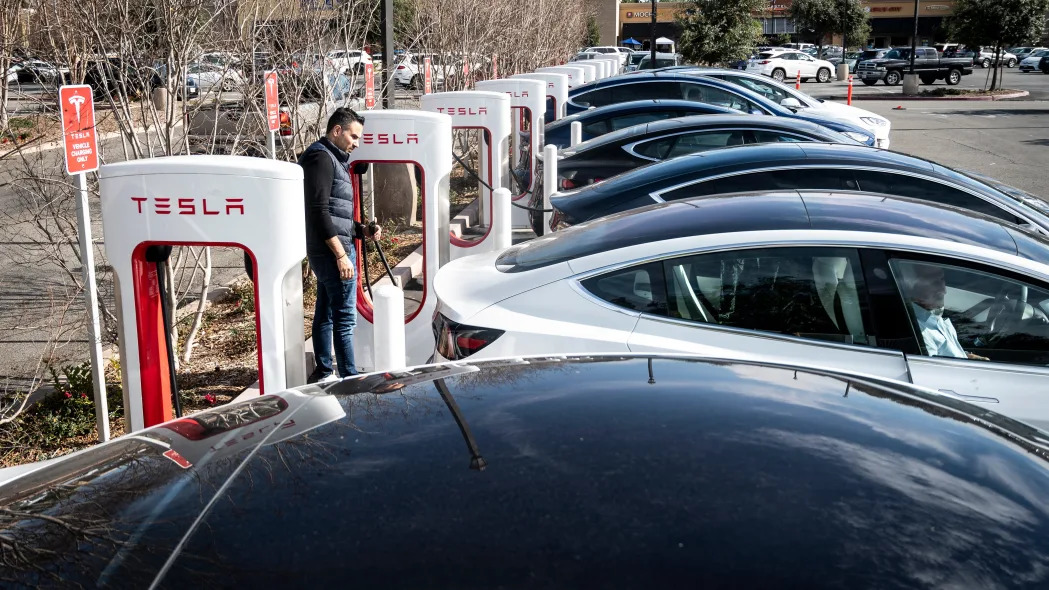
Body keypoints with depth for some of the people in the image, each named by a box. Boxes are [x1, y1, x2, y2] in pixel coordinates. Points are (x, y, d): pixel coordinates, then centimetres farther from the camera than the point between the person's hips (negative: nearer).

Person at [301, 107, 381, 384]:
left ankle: (323, 373, 23)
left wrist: (362, 230, 9)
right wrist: (341, 254, -22)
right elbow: (319, 211, -20)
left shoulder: (332, 159, 19)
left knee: (325, 313, 15)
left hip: (327, 251, 10)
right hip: (332, 250, -10)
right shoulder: (321, 157, -12)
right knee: (345, 316, -8)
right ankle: (349, 378, -4)